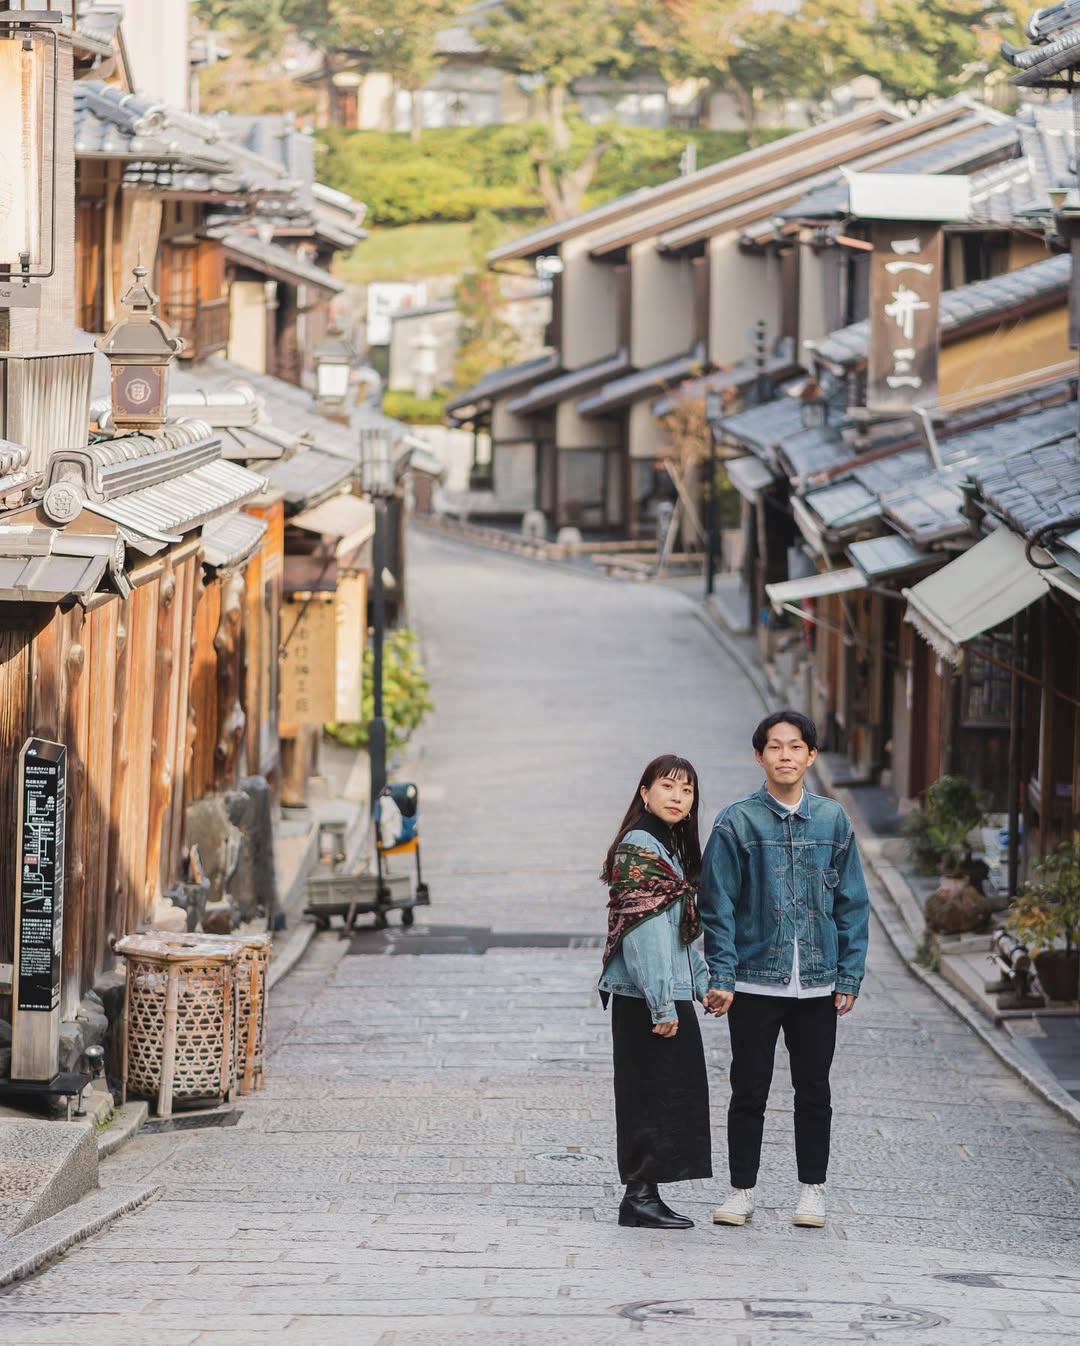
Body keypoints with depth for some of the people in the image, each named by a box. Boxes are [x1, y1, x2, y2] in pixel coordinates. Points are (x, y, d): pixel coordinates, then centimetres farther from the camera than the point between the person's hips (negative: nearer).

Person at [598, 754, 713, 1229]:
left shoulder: (668, 848, 17)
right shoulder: (640, 847, -14)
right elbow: (644, 932, -20)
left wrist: (704, 981, 22)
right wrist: (662, 1004, -23)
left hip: (669, 994, 10)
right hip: (645, 996, -10)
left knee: (664, 1095, 11)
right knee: (653, 1093, -6)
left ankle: (642, 1194, 16)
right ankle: (640, 1195, -2)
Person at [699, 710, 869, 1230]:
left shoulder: (832, 820, 4)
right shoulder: (737, 823, -3)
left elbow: (852, 903, 8)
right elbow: (718, 905, -3)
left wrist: (850, 976, 2)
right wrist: (721, 976, -9)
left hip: (818, 986, 2)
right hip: (753, 983, -2)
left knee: (814, 1089, 10)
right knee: (749, 1090, 5)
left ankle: (812, 1188, 21)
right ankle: (742, 1189, 16)